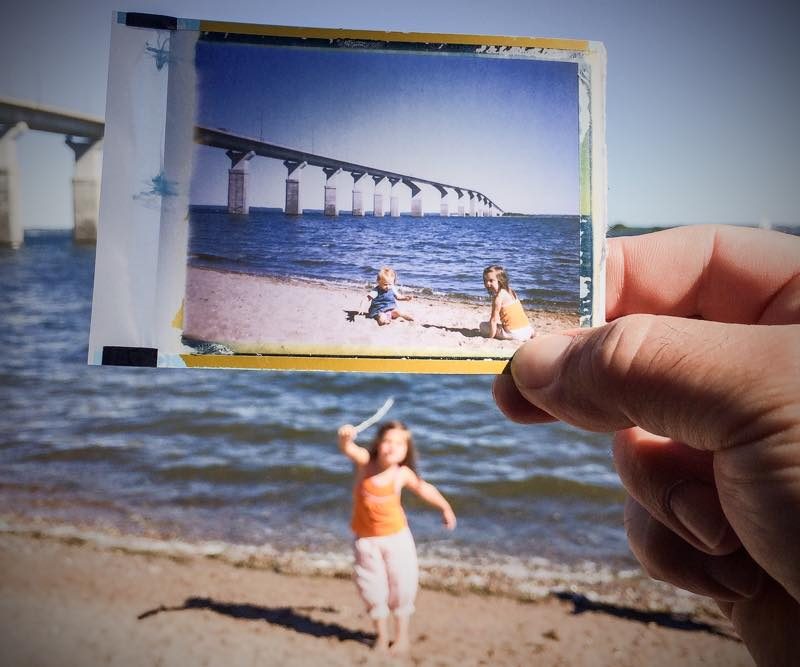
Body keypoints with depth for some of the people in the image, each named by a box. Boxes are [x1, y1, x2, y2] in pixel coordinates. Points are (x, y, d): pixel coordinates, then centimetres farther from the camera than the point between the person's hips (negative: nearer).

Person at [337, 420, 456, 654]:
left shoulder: (402, 474, -13)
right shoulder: (365, 462, -16)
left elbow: (424, 488, 6)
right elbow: (348, 449, -36)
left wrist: (445, 507, 16)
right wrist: (345, 437, -59)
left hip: (396, 537, 0)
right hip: (365, 539, 0)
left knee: (401, 586, 7)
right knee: (372, 590, 9)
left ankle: (402, 636, 29)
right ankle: (381, 635, 32)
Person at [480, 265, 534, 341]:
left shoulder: (498, 296, -12)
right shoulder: (510, 291, 13)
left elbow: (493, 319, -13)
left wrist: (491, 336, -8)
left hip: (514, 333, -7)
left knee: (483, 325, 5)